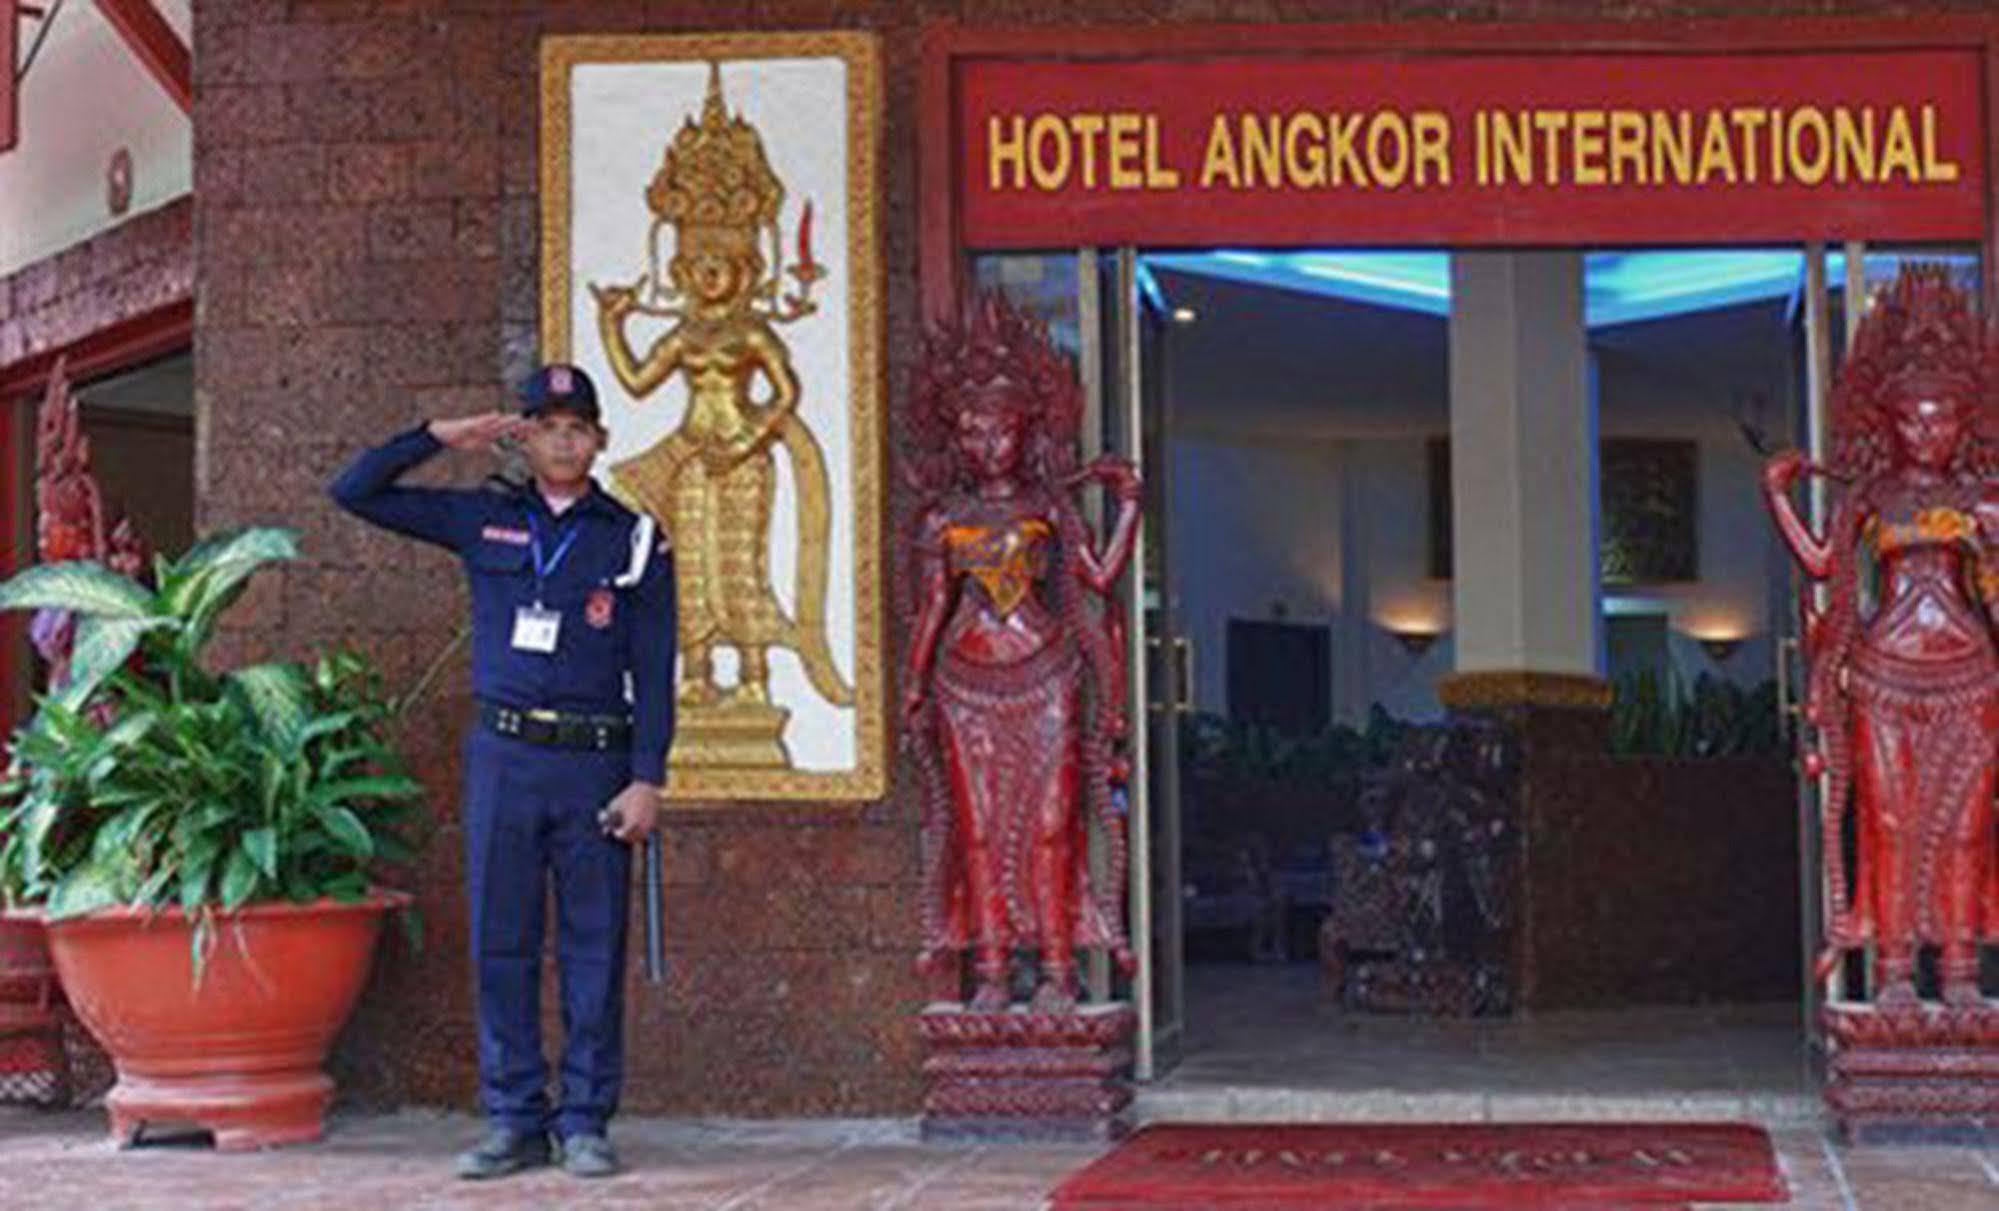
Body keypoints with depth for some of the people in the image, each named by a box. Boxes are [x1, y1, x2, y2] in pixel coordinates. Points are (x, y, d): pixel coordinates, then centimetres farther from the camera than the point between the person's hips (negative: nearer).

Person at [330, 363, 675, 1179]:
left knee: (594, 948, 0)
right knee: (500, 943, 2)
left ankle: (586, 1123, 8)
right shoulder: (483, 522, 11)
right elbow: (356, 492, 12)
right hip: (503, 754, 2)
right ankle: (515, 1120, 10)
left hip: (595, 761, -2)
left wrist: (647, 779, -7)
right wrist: (443, 437, 5)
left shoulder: (635, 541, 5)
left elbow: (654, 674, 2)